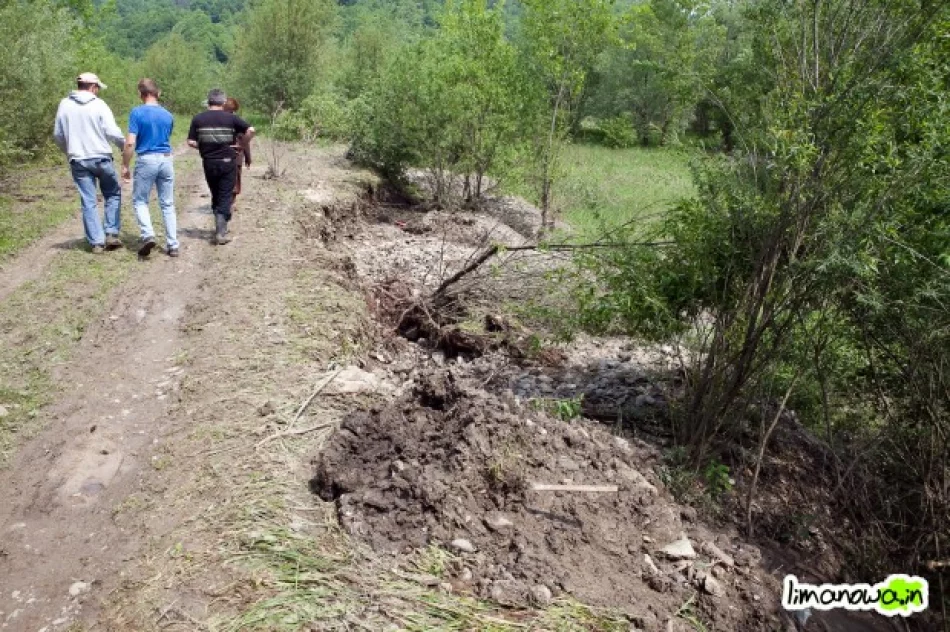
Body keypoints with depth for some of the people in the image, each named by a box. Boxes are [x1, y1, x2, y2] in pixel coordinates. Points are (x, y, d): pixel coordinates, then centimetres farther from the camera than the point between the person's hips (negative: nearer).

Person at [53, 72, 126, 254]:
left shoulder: (65, 105, 4)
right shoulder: (99, 105, -7)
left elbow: (57, 134, 9)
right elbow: (112, 132, -12)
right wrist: (124, 146, 7)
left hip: (78, 160, 3)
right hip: (101, 158, -3)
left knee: (88, 201, 6)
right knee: (113, 194, 15)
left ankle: (96, 242, 5)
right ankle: (111, 234, 7)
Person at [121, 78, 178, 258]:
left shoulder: (137, 112, -7)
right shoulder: (168, 115, 6)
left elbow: (130, 143, -12)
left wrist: (125, 165, -3)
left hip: (146, 160, -4)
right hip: (166, 160, 4)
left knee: (139, 201, 11)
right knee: (167, 204, 8)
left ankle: (148, 235, -10)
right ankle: (172, 245, 7)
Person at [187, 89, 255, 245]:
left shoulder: (198, 119, 1)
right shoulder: (231, 118, -5)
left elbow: (191, 142, -2)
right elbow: (250, 130, -12)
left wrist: (203, 147, 15)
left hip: (209, 163, 3)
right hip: (228, 162, -2)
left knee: (215, 196, 18)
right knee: (225, 197, 2)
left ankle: (220, 227, 28)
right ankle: (220, 232, -5)